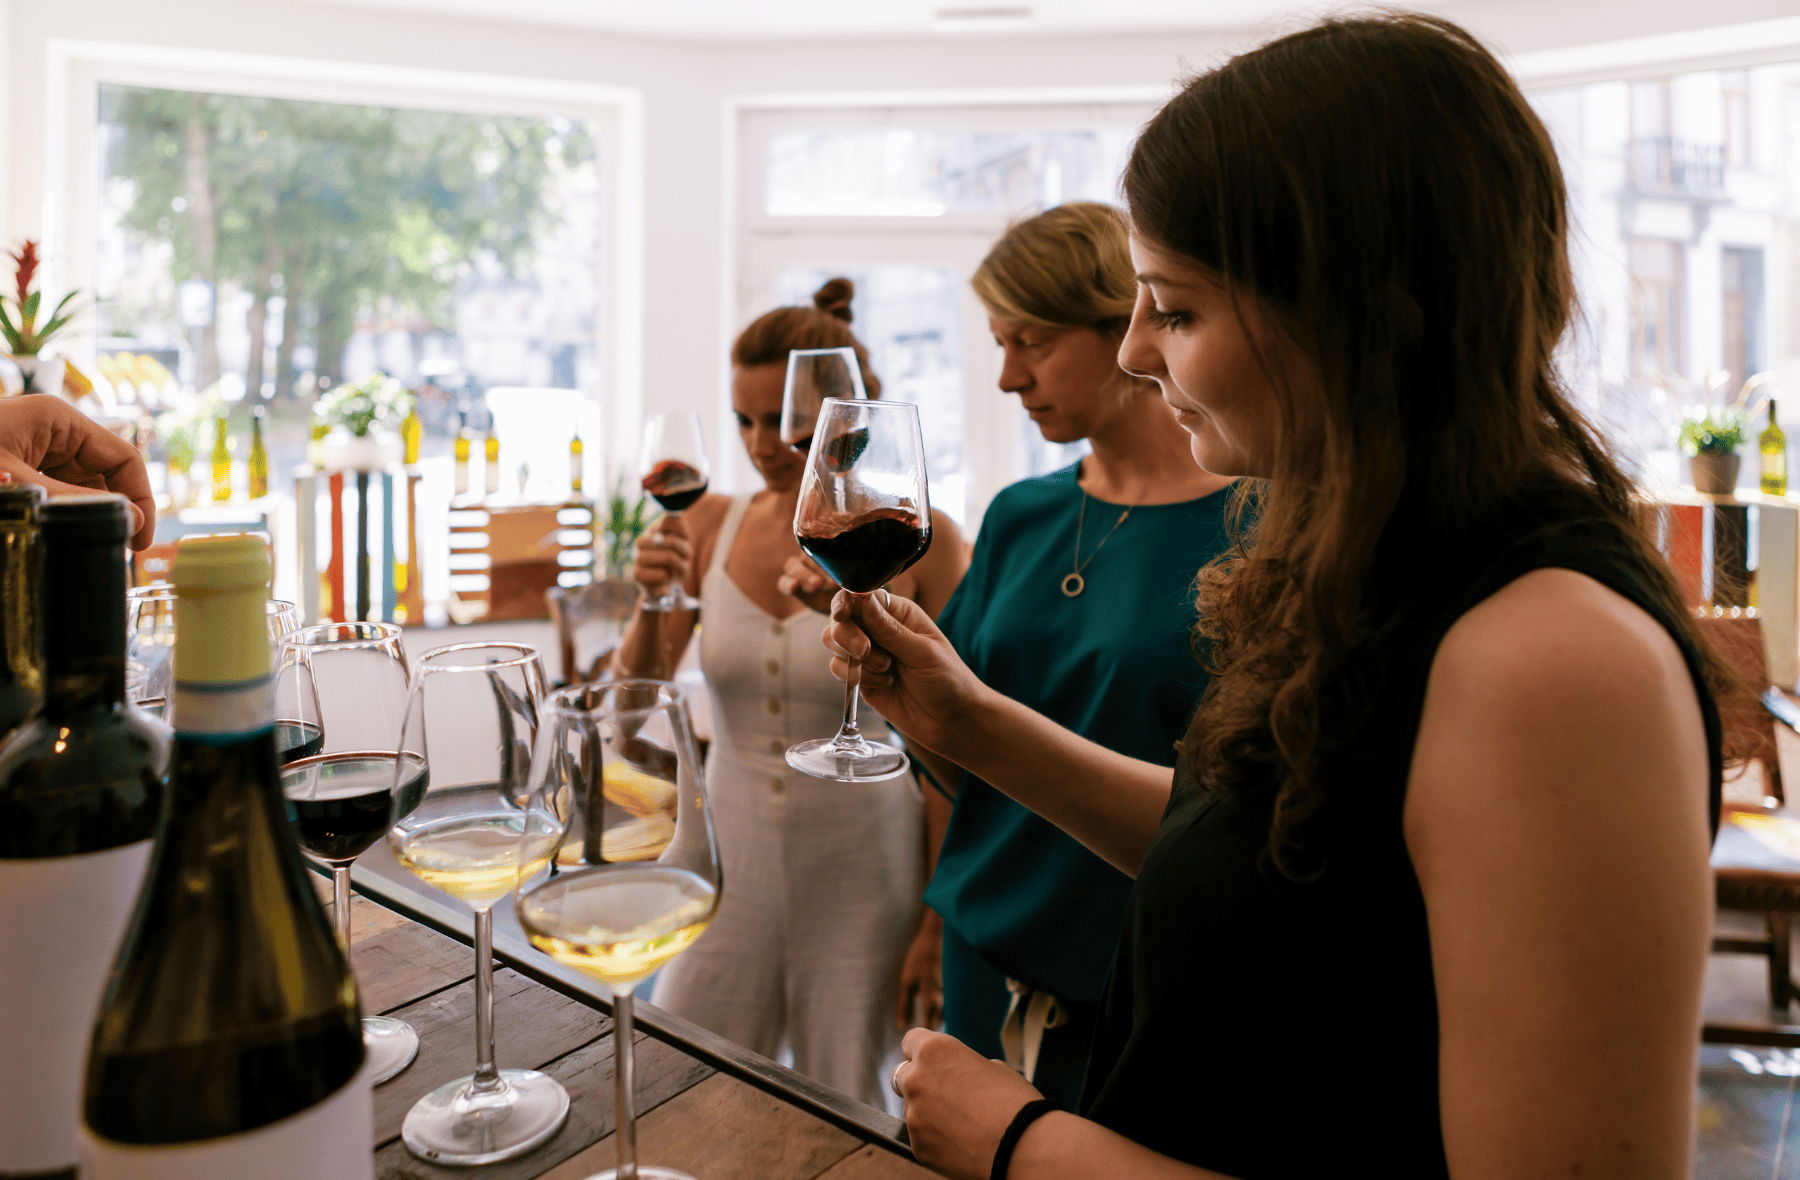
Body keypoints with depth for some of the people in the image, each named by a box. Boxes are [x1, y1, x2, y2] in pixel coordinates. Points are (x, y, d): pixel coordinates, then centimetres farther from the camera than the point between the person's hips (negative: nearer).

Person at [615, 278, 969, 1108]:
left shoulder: (918, 541, -11)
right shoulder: (710, 525, 0)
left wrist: (941, 917, -8)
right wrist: (651, 600, -16)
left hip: (859, 879, -3)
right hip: (730, 862, 4)